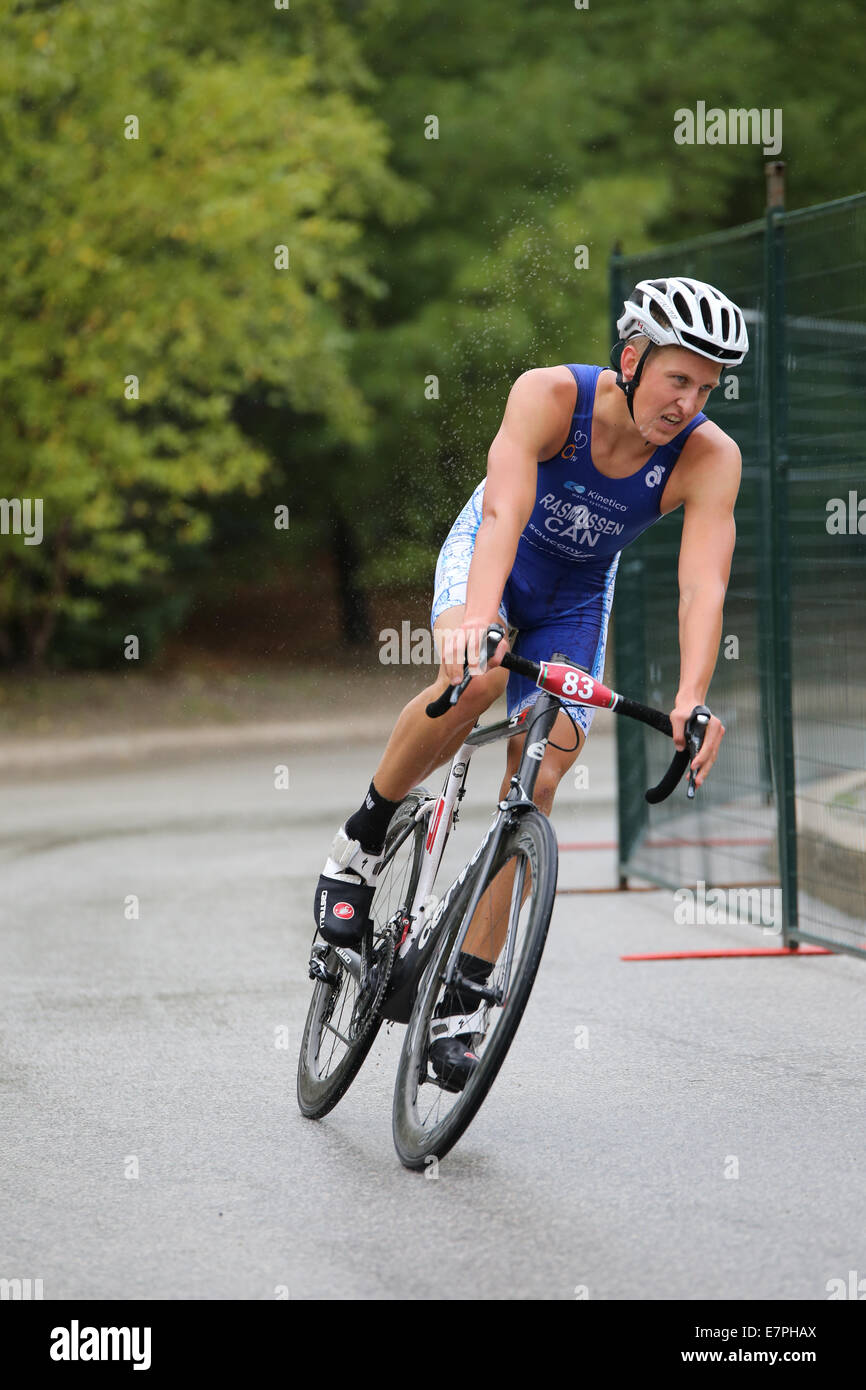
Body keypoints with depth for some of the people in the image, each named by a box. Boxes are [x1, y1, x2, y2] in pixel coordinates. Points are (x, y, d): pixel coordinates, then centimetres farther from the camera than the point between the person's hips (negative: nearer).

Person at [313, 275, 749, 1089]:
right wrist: (476, 617, -62)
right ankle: (363, 837, -10)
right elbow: (505, 511, -45)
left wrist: (692, 701, -53)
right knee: (476, 679, -34)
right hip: (488, 556, -2)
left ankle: (460, 995, -1)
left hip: (574, 599, 2)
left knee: (536, 785, -10)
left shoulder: (710, 459, -26)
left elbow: (704, 586, -37)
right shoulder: (551, 396, -31)